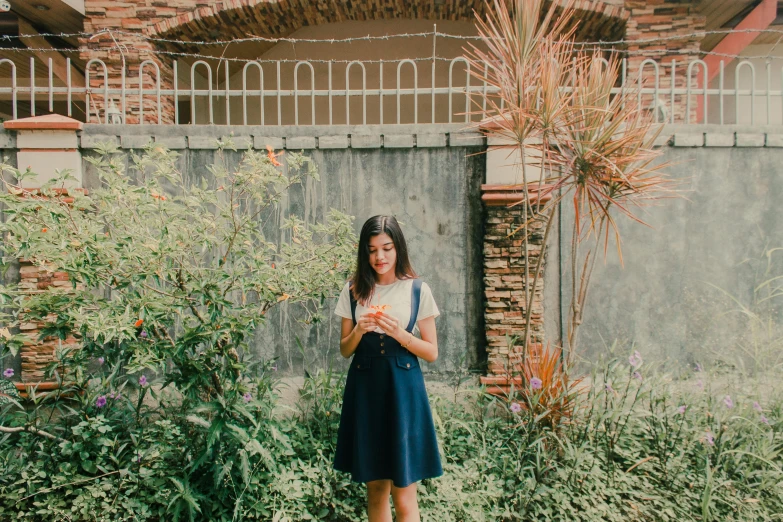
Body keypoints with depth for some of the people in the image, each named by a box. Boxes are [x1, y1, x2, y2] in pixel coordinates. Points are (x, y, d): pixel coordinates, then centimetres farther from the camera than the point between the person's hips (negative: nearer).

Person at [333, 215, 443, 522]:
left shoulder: (418, 290, -2)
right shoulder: (353, 290, 4)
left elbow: (432, 353, 0)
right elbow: (345, 350, 8)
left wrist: (398, 332, -16)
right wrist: (360, 330, -12)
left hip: (403, 391, -2)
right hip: (364, 390, 2)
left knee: (404, 496, 1)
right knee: (375, 488, 13)